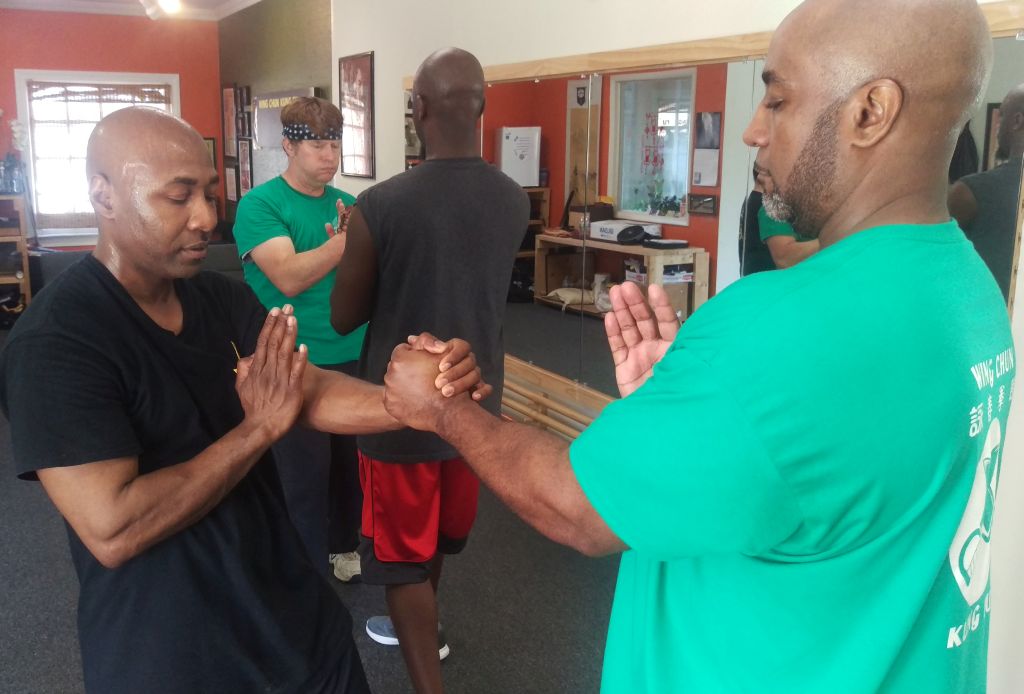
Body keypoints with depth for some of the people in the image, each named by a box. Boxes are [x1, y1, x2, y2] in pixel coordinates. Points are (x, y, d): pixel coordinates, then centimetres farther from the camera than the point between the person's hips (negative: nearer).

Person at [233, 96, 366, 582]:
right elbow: (288, 278, -23)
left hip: (354, 357, 5)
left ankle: (342, 546, 39)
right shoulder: (259, 204, -10)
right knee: (305, 474, 6)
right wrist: (346, 241, -27)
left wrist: (353, 245, -13)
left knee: (352, 461, 16)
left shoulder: (347, 203, 7)